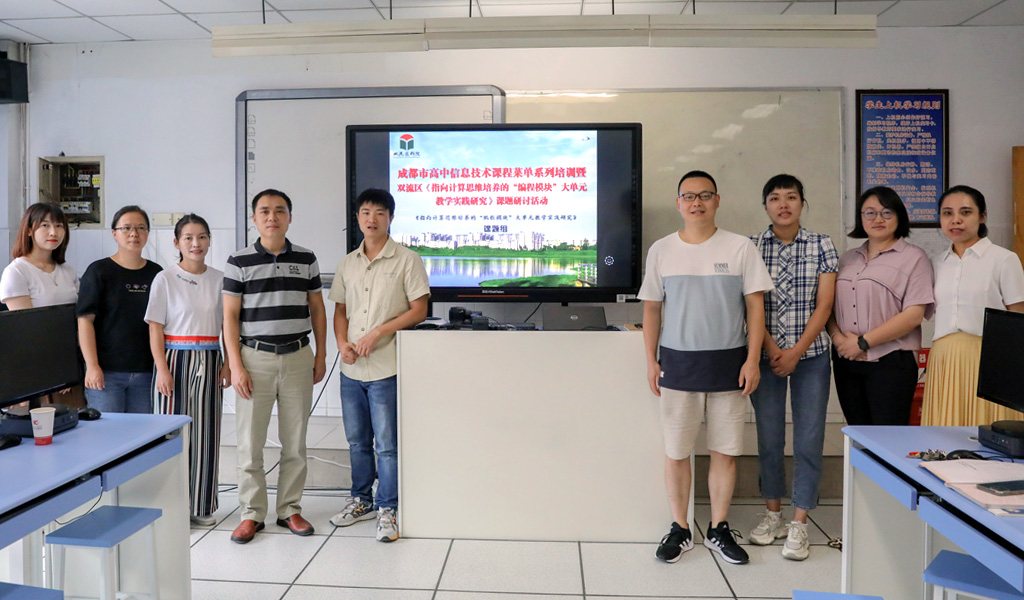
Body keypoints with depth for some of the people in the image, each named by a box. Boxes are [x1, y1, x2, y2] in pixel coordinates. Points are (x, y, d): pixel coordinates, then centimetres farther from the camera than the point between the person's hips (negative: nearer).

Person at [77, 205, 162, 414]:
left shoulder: (156, 273, 10)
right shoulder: (99, 271, 0)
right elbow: (85, 320, -5)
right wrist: (92, 366, -12)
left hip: (146, 372, 3)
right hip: (106, 371, -3)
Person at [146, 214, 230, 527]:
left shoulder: (219, 279, 7)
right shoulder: (165, 279, -1)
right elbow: (155, 329, -4)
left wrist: (228, 364, 3)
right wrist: (162, 369, -11)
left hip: (208, 362, 3)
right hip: (175, 359, -2)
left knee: (206, 431, 6)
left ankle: (202, 505, 18)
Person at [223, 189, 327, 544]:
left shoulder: (306, 260, 7)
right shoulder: (239, 262, 0)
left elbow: (317, 310, 11)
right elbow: (230, 317, -1)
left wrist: (320, 356, 7)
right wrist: (236, 366, -8)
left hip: (297, 357, 2)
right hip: (256, 357, -2)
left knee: (295, 441, 9)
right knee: (250, 441, 3)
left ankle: (290, 509, 22)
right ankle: (252, 513, 17)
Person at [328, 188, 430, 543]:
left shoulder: (407, 260, -5)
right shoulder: (348, 263, 11)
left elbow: (419, 310, -8)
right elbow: (340, 310, 15)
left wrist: (378, 333, -16)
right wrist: (342, 343, -3)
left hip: (386, 367, -5)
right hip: (351, 368, 5)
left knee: (387, 443, 0)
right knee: (357, 441, 16)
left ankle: (388, 509, 15)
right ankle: (362, 500, 33)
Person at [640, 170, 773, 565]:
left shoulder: (740, 248, 0)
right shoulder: (661, 250, 4)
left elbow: (755, 306, 1)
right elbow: (651, 308, 8)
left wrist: (753, 359, -5)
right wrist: (651, 361, 4)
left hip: (729, 362, 0)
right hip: (678, 361, 1)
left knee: (726, 451, 7)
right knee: (676, 451, 5)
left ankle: (719, 529, 23)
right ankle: (680, 530, 20)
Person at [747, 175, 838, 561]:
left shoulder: (822, 246, 2)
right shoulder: (751, 247, 2)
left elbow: (824, 305, -3)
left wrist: (796, 351, -11)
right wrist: (772, 350, -11)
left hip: (810, 355, 0)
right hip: (765, 355, 0)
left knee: (809, 440, -1)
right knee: (769, 438, 7)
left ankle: (799, 525, 10)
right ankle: (773, 514, 23)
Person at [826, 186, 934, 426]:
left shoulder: (914, 257, 0)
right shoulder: (848, 258, 16)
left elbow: (914, 315, -10)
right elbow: (828, 305, 12)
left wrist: (863, 342, -12)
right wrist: (837, 337, -8)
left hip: (889, 362, -5)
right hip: (846, 361, 5)